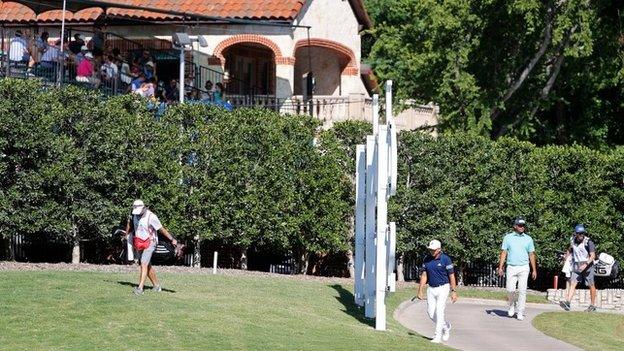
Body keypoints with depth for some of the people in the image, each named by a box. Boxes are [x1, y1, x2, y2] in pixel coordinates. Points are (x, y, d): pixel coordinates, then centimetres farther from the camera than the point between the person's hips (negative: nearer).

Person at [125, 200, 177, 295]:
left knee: (144, 264, -19)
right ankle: (156, 286, 26)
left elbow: (161, 229, -15)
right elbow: (130, 223, 20)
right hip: (139, 244, 7)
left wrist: (172, 239, -12)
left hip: (149, 243, -7)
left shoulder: (151, 217, -20)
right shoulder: (134, 215, -2)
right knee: (147, 265, 13)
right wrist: (127, 235, 27)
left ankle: (140, 288, -27)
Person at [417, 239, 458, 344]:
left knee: (439, 311, -11)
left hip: (443, 288, -5)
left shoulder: (445, 259, -11)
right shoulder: (427, 259, 3)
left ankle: (437, 336, -8)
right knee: (431, 312, 5)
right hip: (431, 288, 5)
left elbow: (451, 276, -8)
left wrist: (454, 291, -11)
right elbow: (424, 275, 7)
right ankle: (446, 326, 31)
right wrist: (420, 290, 3)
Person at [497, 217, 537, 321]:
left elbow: (532, 255, 11)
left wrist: (534, 270, 7)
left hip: (523, 268, 0)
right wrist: (500, 267, -3)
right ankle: (512, 306, 23)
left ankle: (520, 312, 1)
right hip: (511, 268, 0)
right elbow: (503, 253, 5)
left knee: (522, 290, -5)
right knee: (510, 289, -5)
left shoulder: (528, 239, 9)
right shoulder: (508, 237, 7)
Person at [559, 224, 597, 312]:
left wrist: (586, 264, -32)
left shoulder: (588, 242, -14)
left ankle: (593, 305, 17)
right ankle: (567, 303, -23)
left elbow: (592, 256, -19)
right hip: (576, 265, 5)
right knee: (572, 283, -10)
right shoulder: (573, 240, 4)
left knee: (591, 285, 5)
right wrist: (565, 259, 23)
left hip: (587, 265, -5)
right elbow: (570, 250, 26)